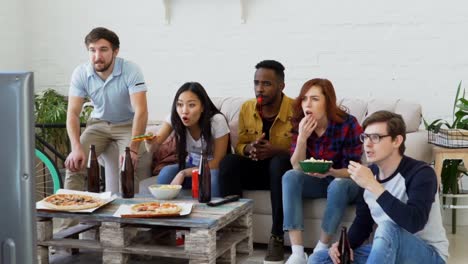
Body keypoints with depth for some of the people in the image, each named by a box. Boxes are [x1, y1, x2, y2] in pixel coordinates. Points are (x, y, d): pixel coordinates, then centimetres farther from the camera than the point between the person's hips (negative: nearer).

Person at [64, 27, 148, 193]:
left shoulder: (131, 71, -24)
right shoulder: (80, 74, -14)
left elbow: (141, 111, -29)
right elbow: (73, 113, -16)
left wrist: (133, 149, -38)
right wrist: (76, 148, -31)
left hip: (127, 125, -3)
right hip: (98, 123, 3)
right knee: (74, 163, -15)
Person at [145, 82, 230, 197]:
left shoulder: (217, 121, -26)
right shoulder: (174, 118, -16)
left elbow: (217, 162, -20)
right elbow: (152, 148, -24)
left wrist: (184, 173, -26)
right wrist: (150, 142, -48)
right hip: (192, 164, 3)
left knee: (213, 176, -36)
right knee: (165, 174, -26)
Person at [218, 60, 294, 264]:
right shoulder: (246, 108, 1)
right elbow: (239, 146, 8)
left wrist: (275, 150, -28)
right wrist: (249, 148, -17)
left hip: (283, 169, -4)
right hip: (255, 169, 4)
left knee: (280, 162, -37)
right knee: (228, 162, -24)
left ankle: (277, 237, -29)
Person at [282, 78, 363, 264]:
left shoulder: (348, 124, -22)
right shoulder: (300, 123, -12)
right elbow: (297, 168, -15)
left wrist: (331, 172, -38)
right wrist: (302, 138, -31)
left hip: (343, 181, -3)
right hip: (315, 181, 4)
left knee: (338, 185, -36)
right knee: (290, 177, -26)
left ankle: (322, 249, -18)